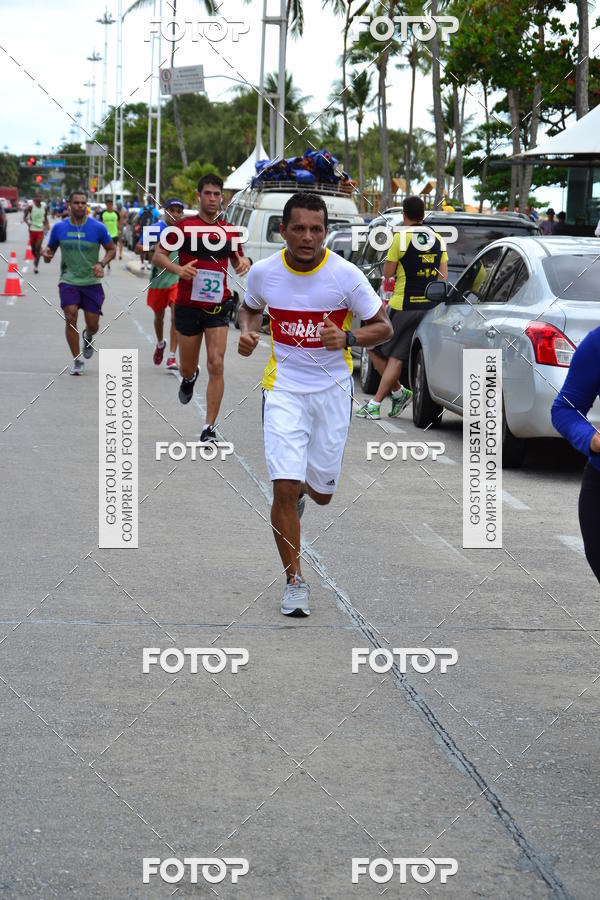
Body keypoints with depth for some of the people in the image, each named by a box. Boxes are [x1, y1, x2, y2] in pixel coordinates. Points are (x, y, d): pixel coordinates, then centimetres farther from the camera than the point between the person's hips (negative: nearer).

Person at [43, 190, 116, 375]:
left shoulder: (98, 227, -5)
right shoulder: (59, 227, 0)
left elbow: (111, 249, 4)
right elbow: (50, 248, 13)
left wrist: (102, 264, -14)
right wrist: (47, 254, -11)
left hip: (91, 282, 0)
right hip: (68, 280, 0)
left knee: (93, 325, 0)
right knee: (71, 316, -19)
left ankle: (88, 337, 41)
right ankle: (77, 361, -6)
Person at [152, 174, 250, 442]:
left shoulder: (230, 231, 6)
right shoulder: (184, 226, -3)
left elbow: (237, 260, 20)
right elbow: (158, 255, -1)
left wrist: (245, 262, -5)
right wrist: (178, 268, -20)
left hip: (218, 306, 1)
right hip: (188, 306, -1)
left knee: (216, 365, -12)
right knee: (187, 368, 12)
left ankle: (210, 428, -8)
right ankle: (189, 379, 52)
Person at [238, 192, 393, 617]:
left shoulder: (345, 274, -13)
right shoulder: (264, 272, -6)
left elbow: (384, 327, -5)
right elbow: (251, 307, 16)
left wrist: (347, 337, -24)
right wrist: (247, 330, -6)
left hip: (333, 388, 0)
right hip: (284, 386, 0)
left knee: (322, 493, 10)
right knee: (284, 488, -13)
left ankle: (304, 485, 49)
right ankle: (295, 581, 2)